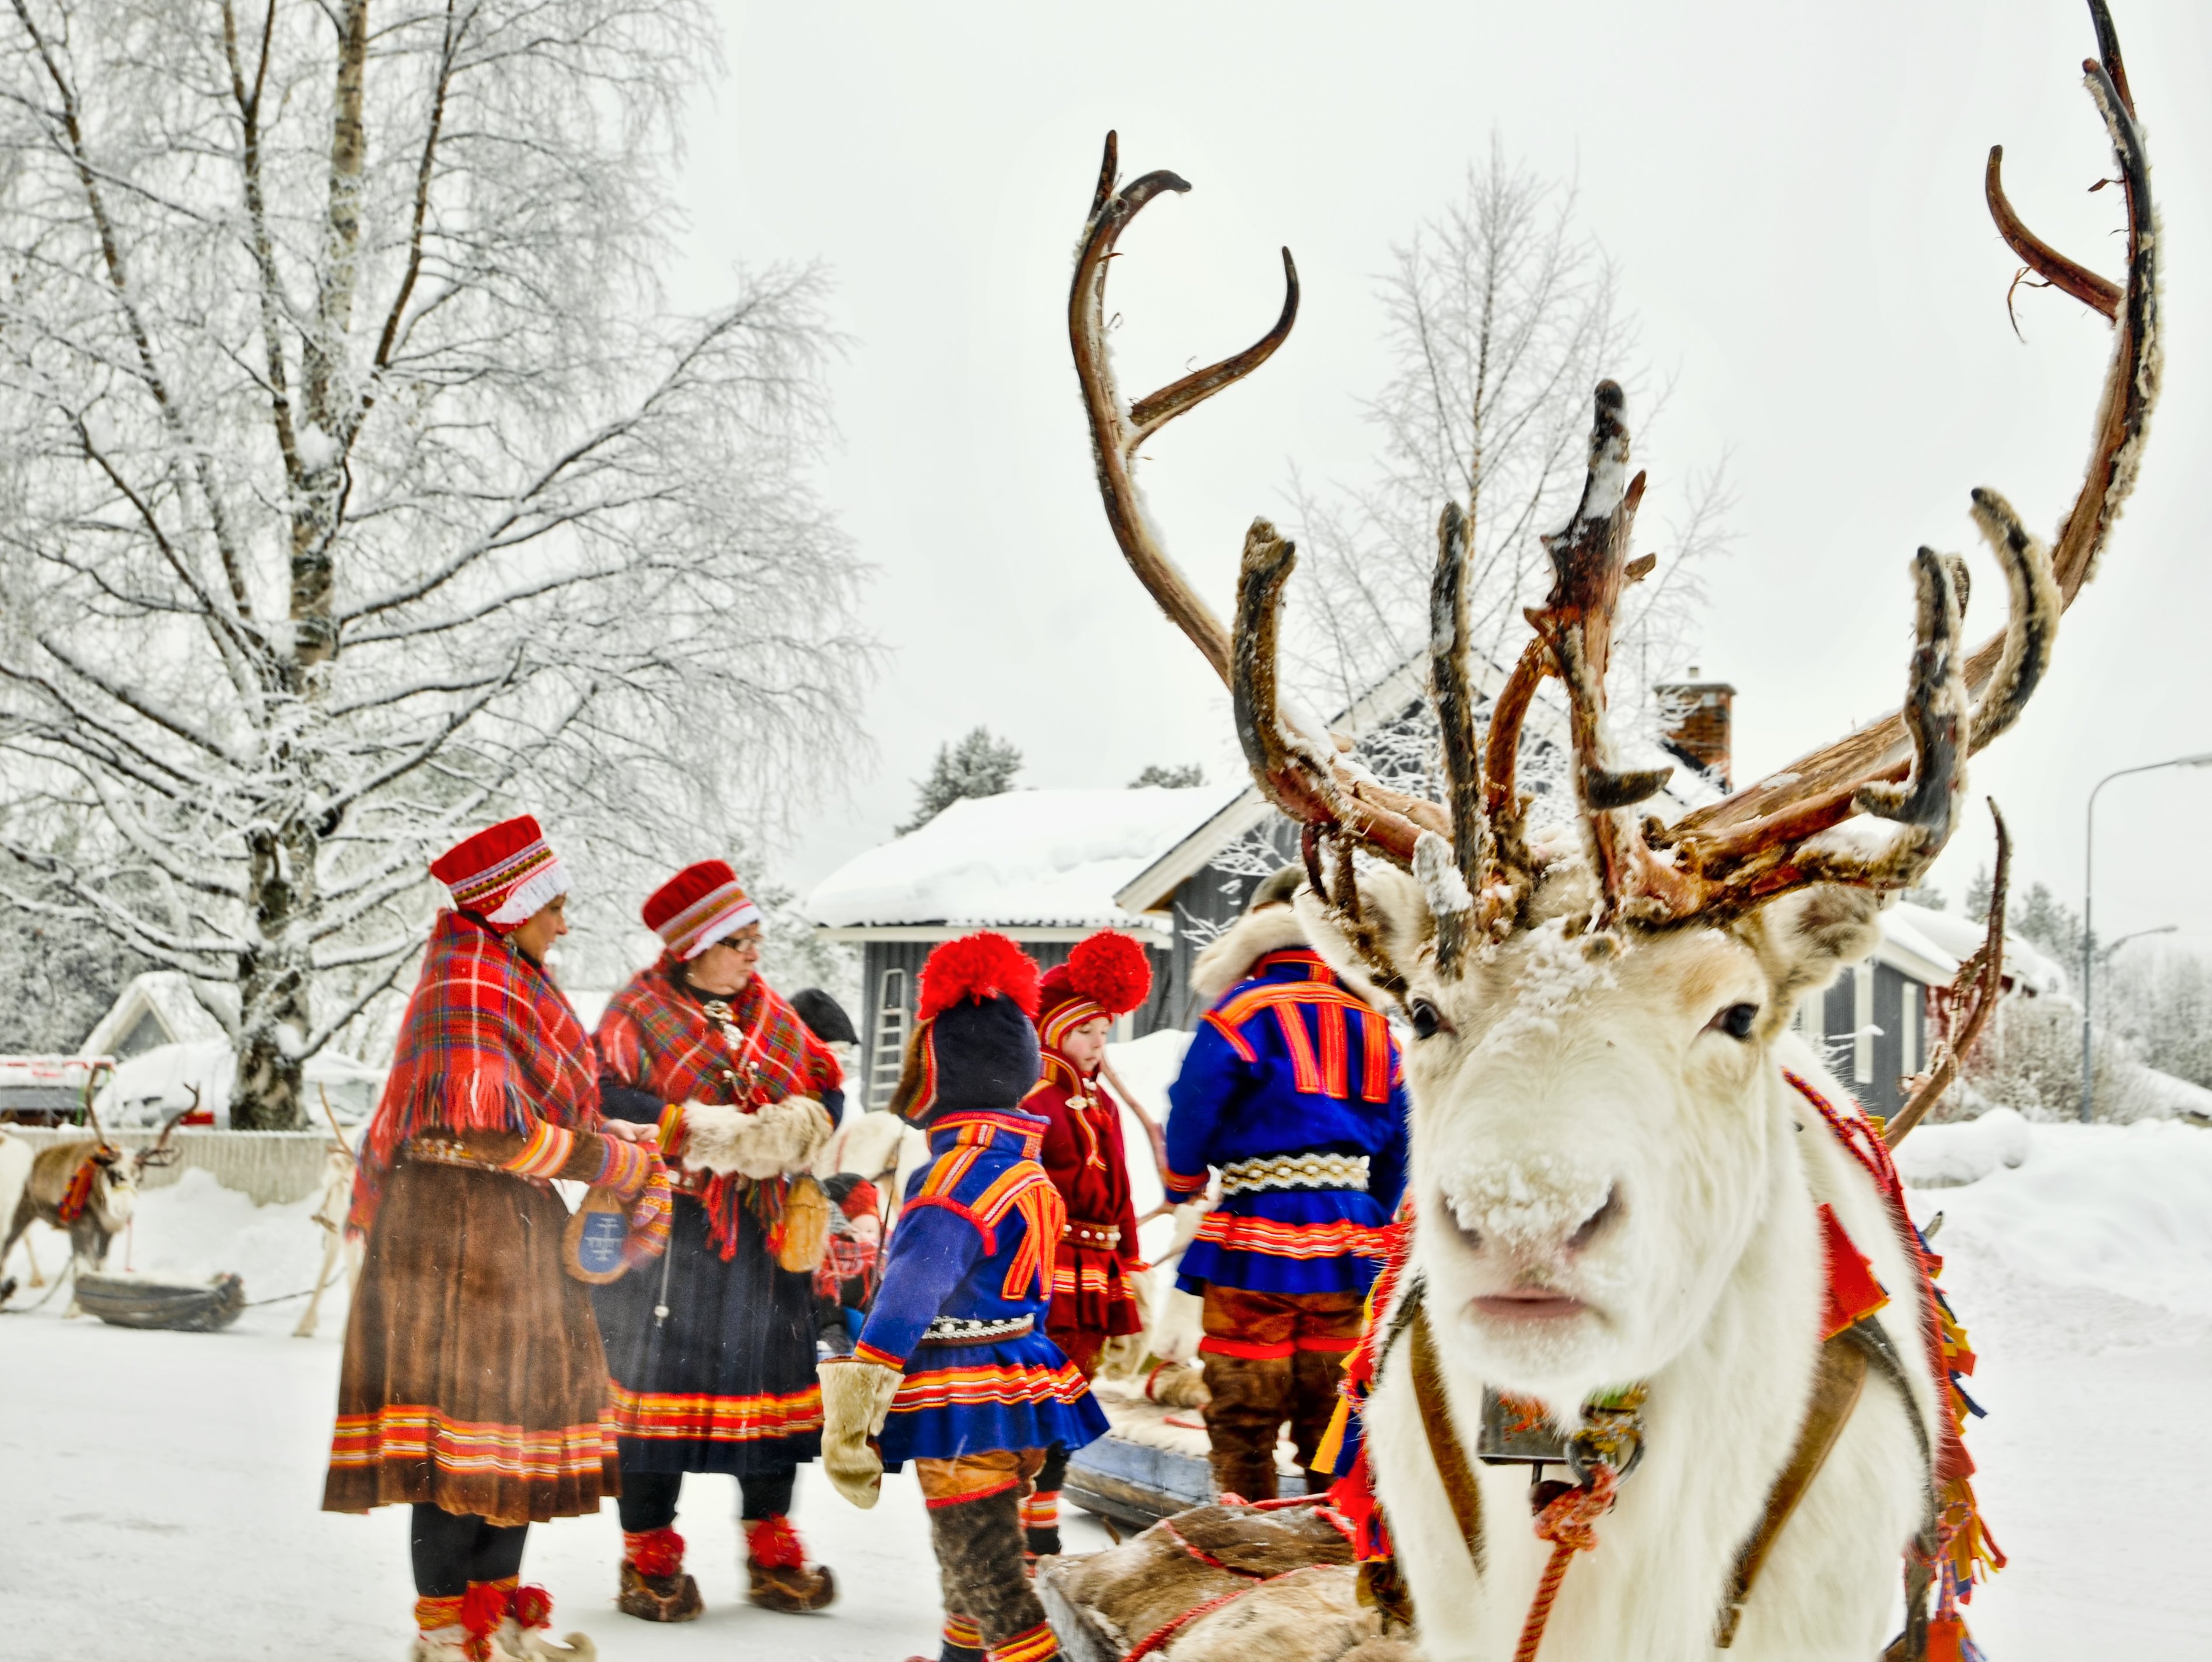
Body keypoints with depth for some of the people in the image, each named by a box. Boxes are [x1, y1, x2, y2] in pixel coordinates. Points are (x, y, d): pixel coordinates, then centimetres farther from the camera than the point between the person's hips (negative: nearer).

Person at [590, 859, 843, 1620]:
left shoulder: (771, 1013, 13)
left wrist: (798, 1124, -13)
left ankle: (771, 1550, 20)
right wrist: (704, 1134, -22)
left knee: (769, 1380, 9)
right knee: (660, 1386, -1)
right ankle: (649, 1556, 11)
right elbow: (605, 1102, -16)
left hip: (764, 1240, 5)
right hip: (668, 1237, -5)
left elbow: (825, 1093, 10)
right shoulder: (640, 1013, -4)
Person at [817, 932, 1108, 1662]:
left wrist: (852, 1406, -29)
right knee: (972, 1558, 27)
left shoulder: (963, 1172, -20)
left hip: (966, 1412, -10)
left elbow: (913, 1291, -28)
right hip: (1015, 1401, 10)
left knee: (987, 1576, -7)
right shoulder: (1019, 1162, 12)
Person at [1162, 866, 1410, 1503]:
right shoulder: (1373, 1025, 10)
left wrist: (1182, 1188, 13)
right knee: (1330, 1417, 13)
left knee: (1242, 1421, 3)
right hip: (1344, 1247, 5)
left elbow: (1193, 1112, -6)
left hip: (1256, 1245, -5)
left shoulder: (1242, 1012, -7)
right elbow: (1395, 1145, 13)